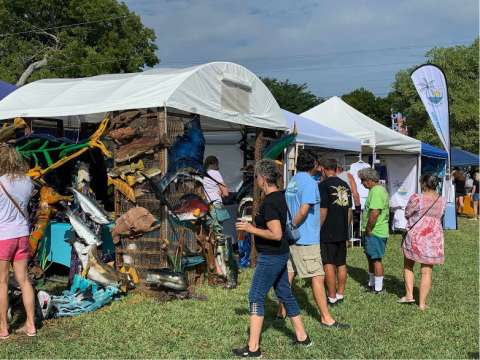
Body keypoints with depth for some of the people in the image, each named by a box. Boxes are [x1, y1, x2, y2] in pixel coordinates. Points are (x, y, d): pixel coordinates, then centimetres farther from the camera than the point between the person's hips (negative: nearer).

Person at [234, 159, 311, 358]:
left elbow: (276, 234, -27)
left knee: (256, 297, -3)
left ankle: (253, 348, 3)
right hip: (280, 254, 10)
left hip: (270, 257, -10)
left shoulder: (268, 203, -22)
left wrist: (251, 229, -19)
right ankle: (302, 337, 29)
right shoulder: (281, 196, 7)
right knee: (285, 294, 18)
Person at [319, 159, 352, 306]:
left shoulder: (324, 185, -11)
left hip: (328, 233, -7)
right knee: (341, 264, 12)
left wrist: (317, 230, -9)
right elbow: (349, 210, 14)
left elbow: (323, 211, -16)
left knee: (328, 264, -2)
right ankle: (340, 294, 20)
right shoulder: (345, 185, 10)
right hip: (342, 233, 7)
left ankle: (332, 297, 1)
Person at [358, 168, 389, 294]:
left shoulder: (376, 191, -20)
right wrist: (367, 229, 17)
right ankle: (371, 284, 31)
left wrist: (368, 230, -18)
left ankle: (378, 288, 8)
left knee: (376, 259, -1)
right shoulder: (379, 189, 15)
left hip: (375, 232, -10)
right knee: (371, 258, 19)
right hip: (373, 231, 10)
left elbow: (374, 213, -29)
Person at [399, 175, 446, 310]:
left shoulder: (416, 198, -15)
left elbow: (407, 214, -3)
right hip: (434, 239, 3)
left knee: (408, 266, 18)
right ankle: (422, 303, 10)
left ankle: (409, 295, 14)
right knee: (427, 271, 7)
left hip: (416, 236, -3)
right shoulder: (442, 201, 1)